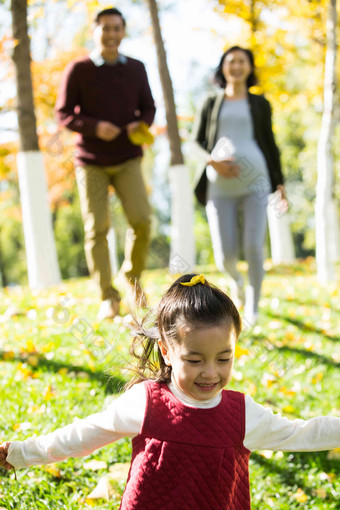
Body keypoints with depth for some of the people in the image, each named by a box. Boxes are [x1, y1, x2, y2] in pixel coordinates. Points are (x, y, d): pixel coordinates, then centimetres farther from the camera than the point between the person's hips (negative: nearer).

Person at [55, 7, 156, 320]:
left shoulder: (136, 69, 8)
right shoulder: (78, 70, -1)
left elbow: (148, 107, 15)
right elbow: (63, 114, -1)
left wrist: (142, 124, -9)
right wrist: (95, 127, -18)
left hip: (127, 160, 2)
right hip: (91, 162, -2)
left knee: (141, 219, -14)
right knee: (96, 229, -5)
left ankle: (133, 276, 13)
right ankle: (108, 297, 5)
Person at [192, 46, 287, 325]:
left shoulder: (260, 103, 13)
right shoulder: (211, 102, 13)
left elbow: (270, 145, 16)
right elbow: (196, 142, 10)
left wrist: (280, 183, 10)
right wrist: (213, 161, -11)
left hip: (255, 183, 0)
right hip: (220, 186, 0)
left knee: (254, 247, -14)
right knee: (226, 256, -5)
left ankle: (253, 305, 9)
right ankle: (236, 279, 33)